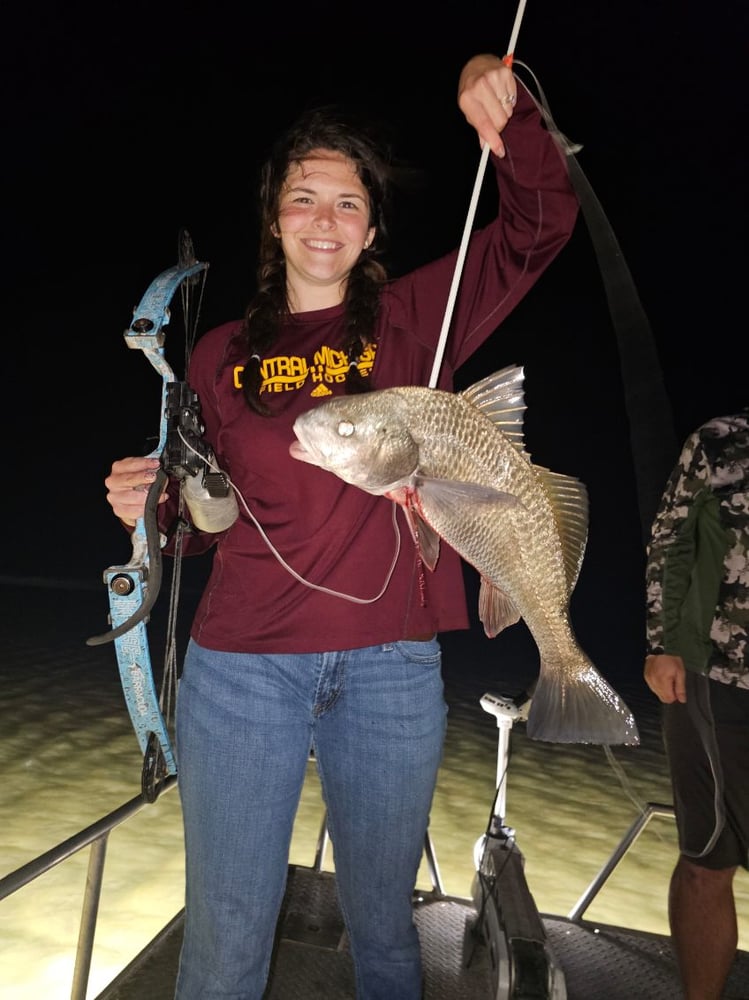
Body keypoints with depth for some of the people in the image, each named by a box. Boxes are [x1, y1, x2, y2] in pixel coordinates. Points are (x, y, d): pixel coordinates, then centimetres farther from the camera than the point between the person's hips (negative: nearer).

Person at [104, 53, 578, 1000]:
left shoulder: (414, 319, 6)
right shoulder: (221, 354, 8)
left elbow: (539, 226, 3)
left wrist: (504, 102, -11)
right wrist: (153, 503, -7)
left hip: (393, 670, 0)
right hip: (240, 667, 1)